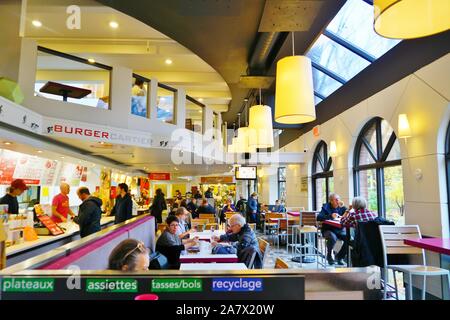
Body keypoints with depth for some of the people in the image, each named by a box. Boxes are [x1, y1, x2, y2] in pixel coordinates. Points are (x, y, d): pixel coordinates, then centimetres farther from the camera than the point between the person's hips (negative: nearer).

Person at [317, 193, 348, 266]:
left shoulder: (342, 207, 9)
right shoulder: (326, 207, -1)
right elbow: (319, 217, -15)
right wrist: (331, 216, -26)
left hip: (340, 230, 4)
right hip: (328, 230, -3)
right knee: (332, 238, -35)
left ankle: (340, 256, 2)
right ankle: (329, 256, -4)